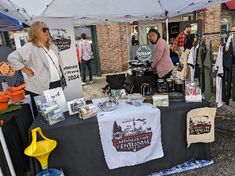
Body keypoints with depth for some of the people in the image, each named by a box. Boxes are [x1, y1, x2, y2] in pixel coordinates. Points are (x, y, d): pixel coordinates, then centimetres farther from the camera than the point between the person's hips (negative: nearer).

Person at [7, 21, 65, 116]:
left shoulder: (51, 45, 11)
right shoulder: (30, 47, -12)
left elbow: (58, 60, 26)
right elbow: (12, 57, -15)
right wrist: (27, 71, -15)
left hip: (57, 84, 7)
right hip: (40, 88, -6)